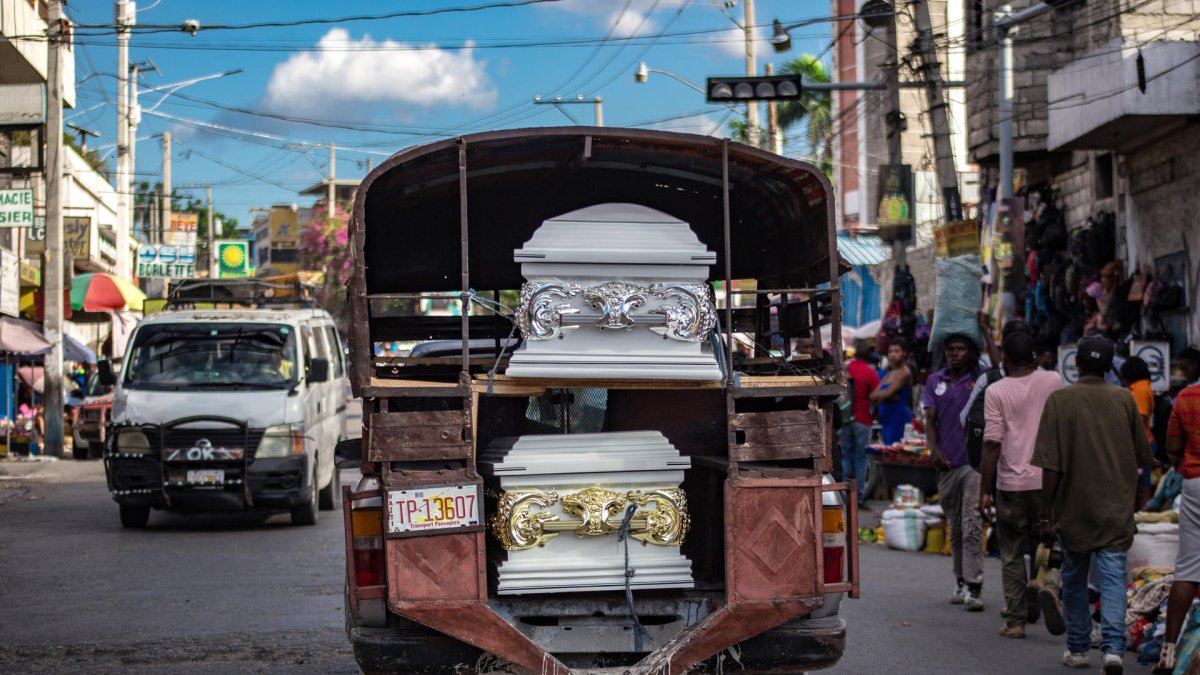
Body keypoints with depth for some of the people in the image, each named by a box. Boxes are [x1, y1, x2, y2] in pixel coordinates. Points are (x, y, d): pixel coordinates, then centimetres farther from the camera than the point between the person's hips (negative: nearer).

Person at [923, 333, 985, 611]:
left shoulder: (980, 379, 4)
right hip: (946, 463, 4)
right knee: (955, 526, 12)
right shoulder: (935, 382, 12)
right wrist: (934, 450, -8)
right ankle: (961, 581, 22)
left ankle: (974, 587, -16)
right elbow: (929, 421, 7)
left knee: (971, 525, -13)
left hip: (974, 462, -4)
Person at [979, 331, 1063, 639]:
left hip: (1011, 485, -2)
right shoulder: (1053, 382, 1)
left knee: (1012, 556, 8)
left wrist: (985, 491, -6)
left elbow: (992, 443, -10)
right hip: (1047, 480, 2)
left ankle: (1016, 621, 8)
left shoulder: (996, 391, -6)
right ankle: (1046, 582, -18)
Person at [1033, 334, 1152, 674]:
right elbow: (1142, 457, 7)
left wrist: (1046, 516, -6)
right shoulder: (1124, 400, 0)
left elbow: (1051, 466, -10)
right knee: (1113, 577, -1)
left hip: (1074, 508, -1)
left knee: (1074, 578, 15)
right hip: (1117, 511, 1)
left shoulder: (1060, 400, -7)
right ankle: (1113, 647, -19)